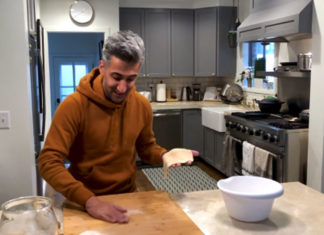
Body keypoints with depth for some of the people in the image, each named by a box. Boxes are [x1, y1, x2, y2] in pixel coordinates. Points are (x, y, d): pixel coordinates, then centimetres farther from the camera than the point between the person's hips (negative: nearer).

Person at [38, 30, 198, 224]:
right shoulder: (74, 105, -18)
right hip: (84, 203, -2)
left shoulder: (142, 105, -5)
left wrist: (164, 156, -11)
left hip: (127, 197, 3)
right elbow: (49, 162, -21)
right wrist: (89, 200, -31)